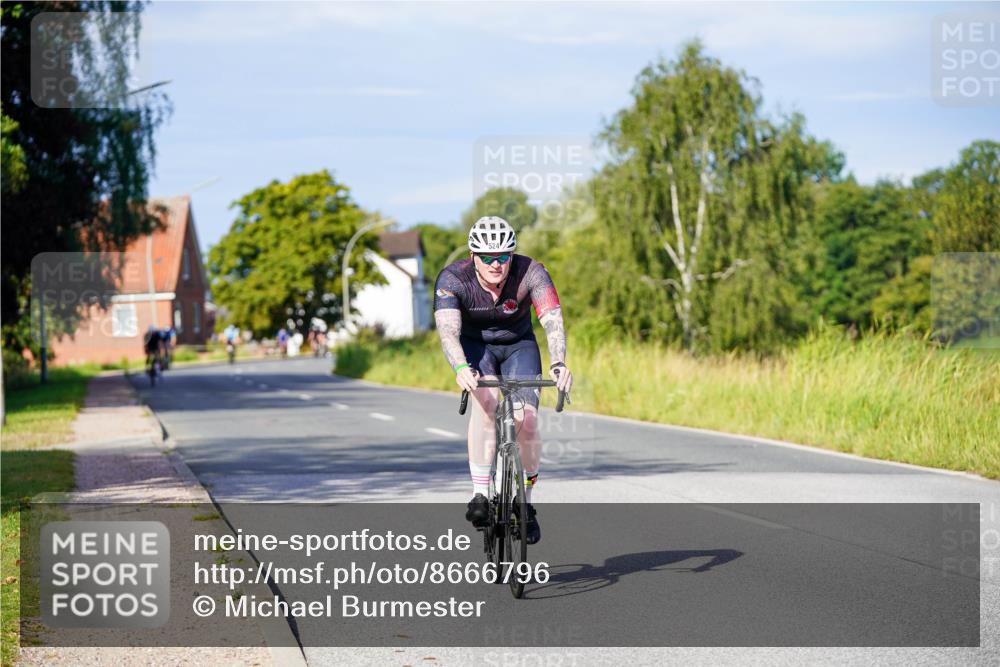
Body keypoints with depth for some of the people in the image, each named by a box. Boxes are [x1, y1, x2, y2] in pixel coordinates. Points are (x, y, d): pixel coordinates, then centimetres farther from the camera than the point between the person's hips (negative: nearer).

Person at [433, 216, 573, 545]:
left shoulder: (531, 272, -27)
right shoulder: (452, 279, -27)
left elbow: (553, 320, -37)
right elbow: (448, 330, -39)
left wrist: (558, 364, -55)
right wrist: (461, 368, -58)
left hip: (518, 346, 1)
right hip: (474, 346, -1)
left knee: (526, 420, -16)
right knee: (486, 399, -31)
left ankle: (526, 503, 6)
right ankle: (480, 495, -28)